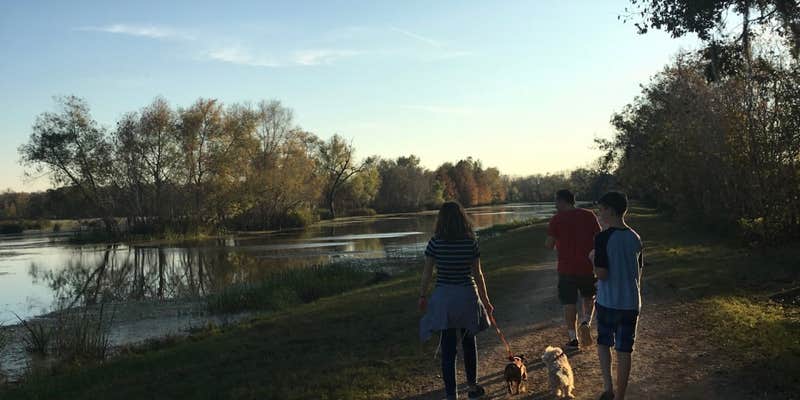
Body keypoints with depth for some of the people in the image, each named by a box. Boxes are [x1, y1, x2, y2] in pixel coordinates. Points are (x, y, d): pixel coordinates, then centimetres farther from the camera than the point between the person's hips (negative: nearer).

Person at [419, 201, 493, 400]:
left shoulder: (435, 243, -10)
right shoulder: (471, 243, -6)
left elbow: (427, 273, -5)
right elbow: (478, 274, -1)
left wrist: (423, 296, 9)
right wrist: (485, 301, 10)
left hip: (444, 297, -2)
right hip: (468, 295, 2)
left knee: (448, 346, 5)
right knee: (468, 342, 21)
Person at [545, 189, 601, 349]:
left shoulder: (557, 219, -8)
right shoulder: (589, 215, 0)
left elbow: (549, 245, -10)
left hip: (567, 268, -2)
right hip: (588, 266, 2)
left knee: (569, 304, 9)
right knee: (589, 297, 23)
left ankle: (573, 339, 12)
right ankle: (586, 322, -1)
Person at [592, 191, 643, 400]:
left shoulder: (603, 238, -16)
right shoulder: (635, 238, 3)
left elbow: (602, 273, -18)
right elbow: (639, 272, 10)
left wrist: (593, 260, -1)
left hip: (608, 302, -4)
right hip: (631, 302, 4)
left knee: (603, 343, 17)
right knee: (624, 350, 9)